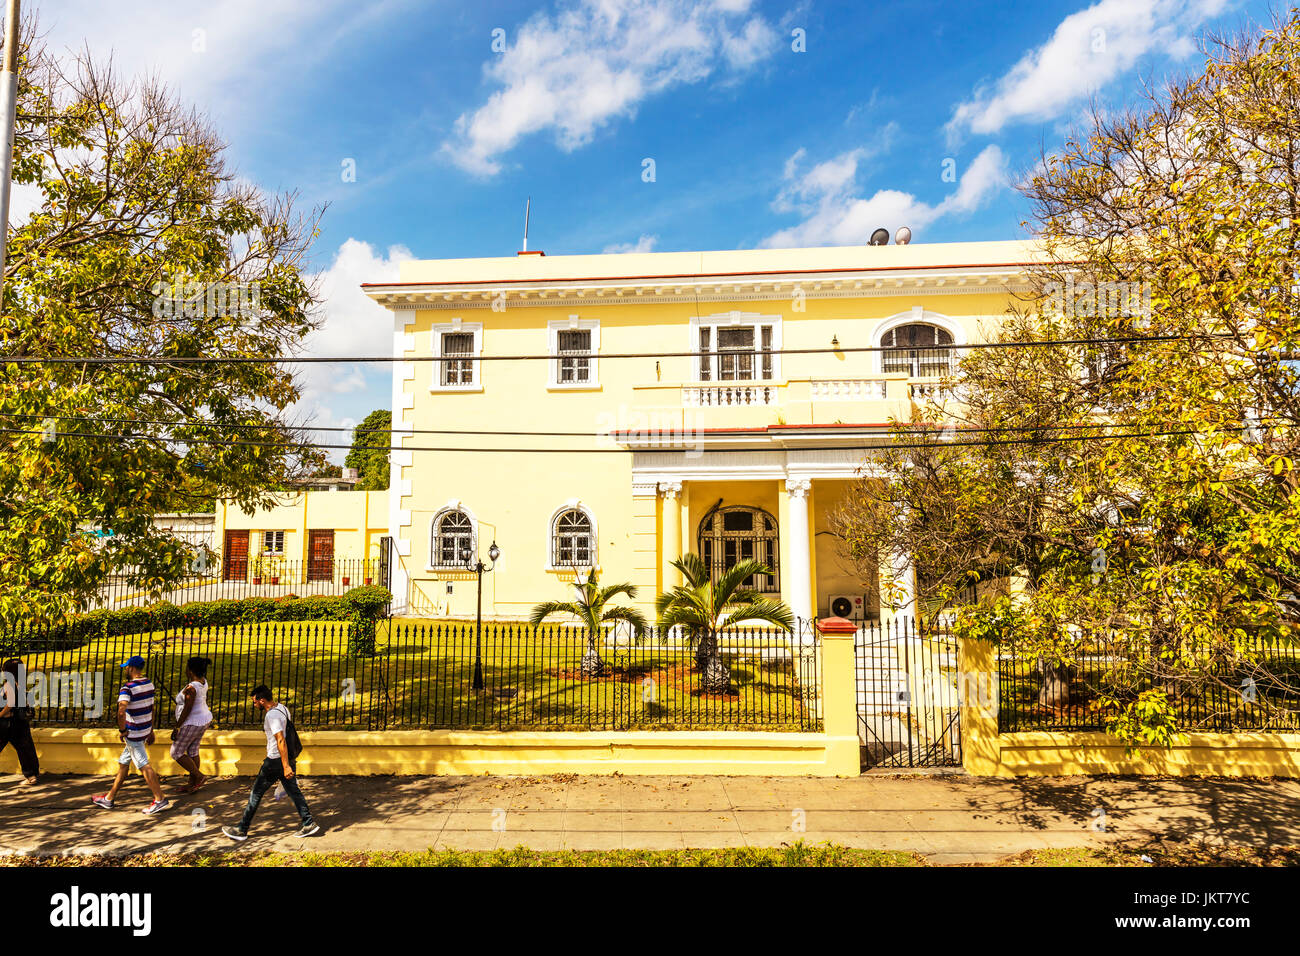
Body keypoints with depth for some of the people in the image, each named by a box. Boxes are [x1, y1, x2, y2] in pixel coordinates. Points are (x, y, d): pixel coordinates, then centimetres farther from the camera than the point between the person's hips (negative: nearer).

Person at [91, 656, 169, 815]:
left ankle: (160, 800, -2)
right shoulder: (149, 684, 6)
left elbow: (121, 712, -34)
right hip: (145, 730, 9)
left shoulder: (127, 688, -20)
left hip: (133, 733, -9)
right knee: (123, 764, 20)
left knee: (144, 766, -4)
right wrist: (151, 730, 22)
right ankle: (109, 798, 32)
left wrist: (122, 730, -18)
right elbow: (152, 709, 15)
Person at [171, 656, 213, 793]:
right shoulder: (203, 682, 0)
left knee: (176, 753, 7)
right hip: (204, 720, 9)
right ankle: (192, 783, 25)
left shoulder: (191, 687, -26)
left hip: (192, 724, -9)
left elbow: (187, 709, -24)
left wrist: (177, 728, -16)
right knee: (193, 752, 17)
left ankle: (199, 776, 8)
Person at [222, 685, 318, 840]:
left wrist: (285, 766, -27)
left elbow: (281, 741, -25)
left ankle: (242, 830, 17)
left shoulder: (272, 715, -20)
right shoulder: (283, 708, 9)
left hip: (275, 760, -8)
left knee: (256, 793, 6)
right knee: (293, 791, 11)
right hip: (287, 758, 8)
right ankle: (309, 823, 9)